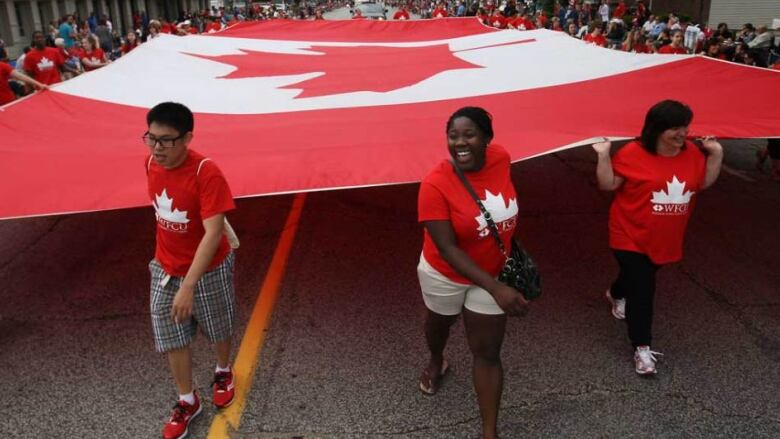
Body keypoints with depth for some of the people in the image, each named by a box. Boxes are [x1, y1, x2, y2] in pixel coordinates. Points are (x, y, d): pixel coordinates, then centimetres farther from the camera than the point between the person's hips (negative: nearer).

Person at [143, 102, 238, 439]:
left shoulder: (207, 173, -29)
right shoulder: (151, 164, -9)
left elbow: (213, 234, -32)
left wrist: (188, 286, -36)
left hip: (208, 270, -4)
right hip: (165, 269, 5)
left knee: (218, 330, 19)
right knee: (172, 339, 10)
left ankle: (223, 373, 49)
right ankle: (187, 401, 31)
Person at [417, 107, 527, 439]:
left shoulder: (501, 158, -18)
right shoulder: (435, 184, -31)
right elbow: (448, 249, -31)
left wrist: (511, 249, 14)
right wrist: (496, 289, -36)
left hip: (492, 273, 2)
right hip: (445, 275, -2)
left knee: (487, 352, 7)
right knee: (440, 324, 28)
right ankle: (436, 362, 63)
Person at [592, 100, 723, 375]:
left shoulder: (691, 152, -2)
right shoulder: (633, 154, -18)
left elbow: (705, 182, 11)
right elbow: (608, 185, -13)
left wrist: (716, 153, 0)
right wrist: (604, 156, -25)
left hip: (665, 239, 6)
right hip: (631, 237, -6)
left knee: (640, 279, 26)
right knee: (642, 291, -6)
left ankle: (616, 295, 60)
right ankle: (642, 348, 4)